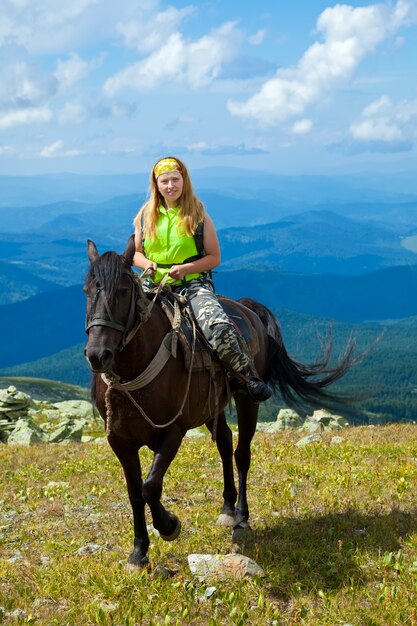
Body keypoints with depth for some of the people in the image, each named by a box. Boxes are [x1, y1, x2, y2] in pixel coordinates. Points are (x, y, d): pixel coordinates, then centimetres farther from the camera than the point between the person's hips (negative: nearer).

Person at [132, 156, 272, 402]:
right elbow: (136, 252, 17)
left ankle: (248, 377, -17)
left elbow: (214, 258, 2)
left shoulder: (199, 216, 2)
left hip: (193, 284, -3)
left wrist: (185, 268, -14)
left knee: (219, 326, -30)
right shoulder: (145, 215, 9)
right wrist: (146, 263, -7)